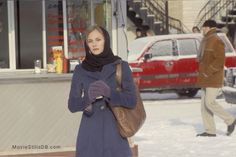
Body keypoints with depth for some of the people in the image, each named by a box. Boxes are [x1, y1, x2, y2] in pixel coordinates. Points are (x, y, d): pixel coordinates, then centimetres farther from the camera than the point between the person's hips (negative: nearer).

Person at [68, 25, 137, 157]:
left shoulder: (121, 66, 2)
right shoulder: (80, 70, 5)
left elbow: (132, 100, -5)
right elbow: (72, 105, 3)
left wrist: (109, 93, -22)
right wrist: (87, 98, -18)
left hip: (114, 132, -1)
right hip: (90, 134, 1)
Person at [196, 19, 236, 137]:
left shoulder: (217, 41, -13)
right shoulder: (205, 41, 16)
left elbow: (220, 60, -20)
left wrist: (208, 72, -21)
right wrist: (201, 72, 13)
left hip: (213, 79, -9)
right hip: (206, 79, 9)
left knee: (210, 103, -14)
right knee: (204, 104, 5)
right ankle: (210, 131, 8)